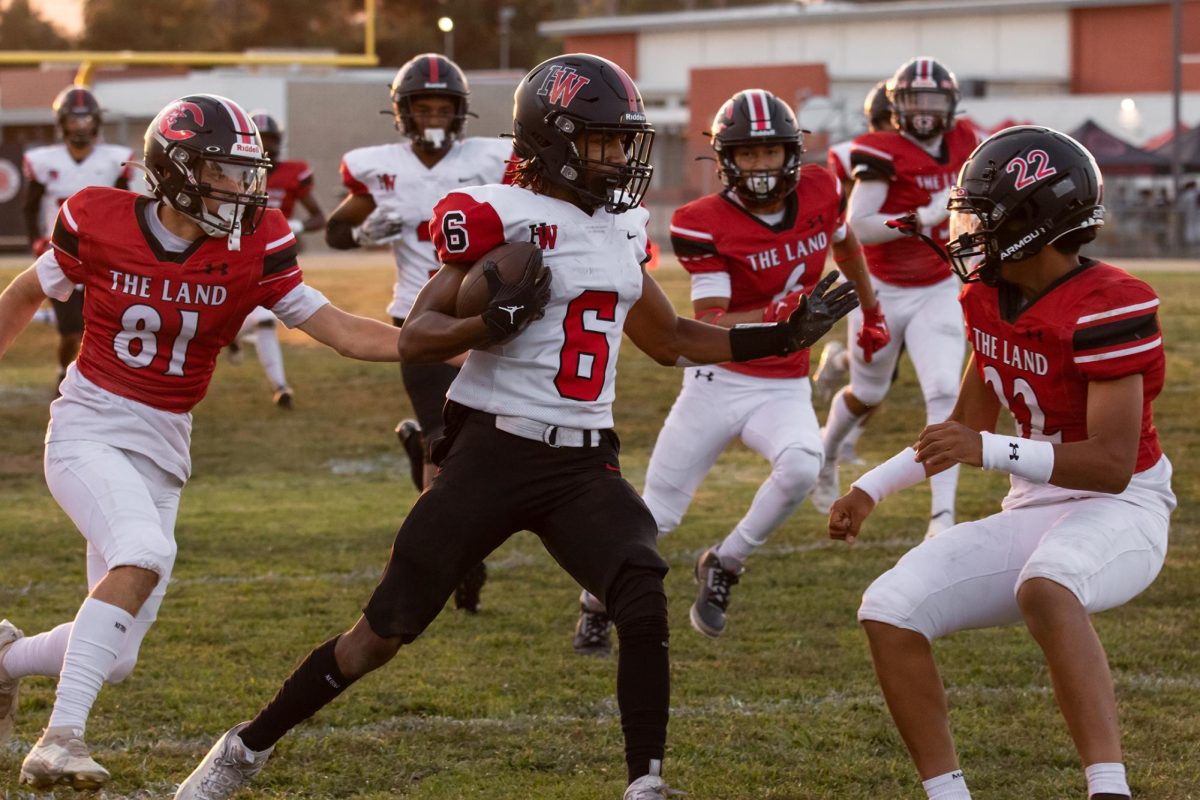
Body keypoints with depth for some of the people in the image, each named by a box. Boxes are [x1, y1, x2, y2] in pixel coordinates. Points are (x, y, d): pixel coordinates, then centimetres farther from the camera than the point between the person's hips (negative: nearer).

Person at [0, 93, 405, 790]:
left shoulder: (252, 249, -6)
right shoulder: (100, 225, -10)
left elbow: (343, 332, -8)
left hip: (163, 451, 4)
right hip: (89, 431, -4)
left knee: (114, 660, 3)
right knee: (145, 554, -33)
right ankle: (61, 739, -30)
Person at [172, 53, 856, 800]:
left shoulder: (623, 230, 11)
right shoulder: (502, 219, -10)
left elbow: (671, 340, 24)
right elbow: (415, 338, -11)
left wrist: (783, 335, 18)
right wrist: (496, 321, -28)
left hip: (585, 463, 5)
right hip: (496, 451, -5)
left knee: (646, 608, -17)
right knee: (387, 629, 1)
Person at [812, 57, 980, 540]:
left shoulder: (962, 143, -2)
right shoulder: (884, 154, -20)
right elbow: (858, 227, -26)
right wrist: (925, 218, -31)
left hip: (936, 293, 3)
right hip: (882, 291, -3)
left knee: (945, 395, -14)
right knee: (867, 395, 17)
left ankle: (943, 515, -17)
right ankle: (826, 455, 50)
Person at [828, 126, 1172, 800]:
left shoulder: (1106, 309, -21)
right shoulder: (989, 298, 5)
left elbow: (1113, 464, -26)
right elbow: (967, 426, 20)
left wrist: (991, 452, -36)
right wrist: (873, 488, 16)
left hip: (1119, 510, -9)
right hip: (1034, 510, 9)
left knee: (1043, 588, -41)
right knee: (890, 611, -6)